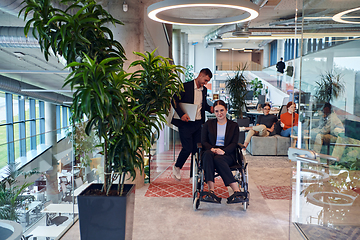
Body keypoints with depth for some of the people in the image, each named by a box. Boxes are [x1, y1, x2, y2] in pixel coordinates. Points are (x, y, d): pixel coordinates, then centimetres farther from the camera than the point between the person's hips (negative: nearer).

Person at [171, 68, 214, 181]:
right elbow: (174, 101, -10)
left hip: (198, 124, 6)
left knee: (197, 149, 4)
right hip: (186, 123, -6)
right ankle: (177, 167, 18)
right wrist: (181, 114, -22)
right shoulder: (185, 87, -7)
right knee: (188, 148, -9)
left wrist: (210, 108, 5)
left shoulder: (204, 90, 13)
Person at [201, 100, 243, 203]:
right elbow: (203, 141, 9)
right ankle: (211, 190, -47)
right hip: (211, 151, 1)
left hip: (227, 154, -1)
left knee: (218, 159, -37)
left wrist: (223, 151, -16)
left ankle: (236, 191, -41)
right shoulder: (208, 124, 19)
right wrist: (212, 149, -13)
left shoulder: (234, 125, 16)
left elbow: (234, 143, 5)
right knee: (207, 154, -36)